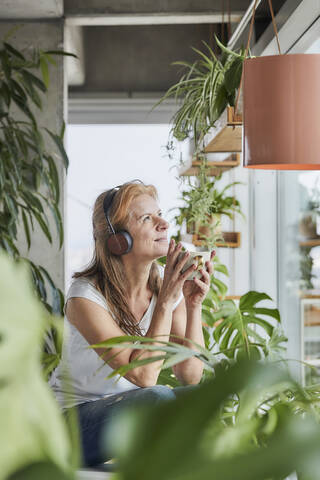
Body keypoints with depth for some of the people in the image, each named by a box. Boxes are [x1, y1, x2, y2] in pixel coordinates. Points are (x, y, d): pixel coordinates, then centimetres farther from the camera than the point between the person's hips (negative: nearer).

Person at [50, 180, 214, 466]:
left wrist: (194, 305, -20)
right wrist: (166, 300, -28)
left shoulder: (169, 285, -4)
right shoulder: (85, 297, -20)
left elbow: (190, 375, -9)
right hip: (74, 423, -6)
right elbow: (143, 375, -28)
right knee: (159, 398, -33)